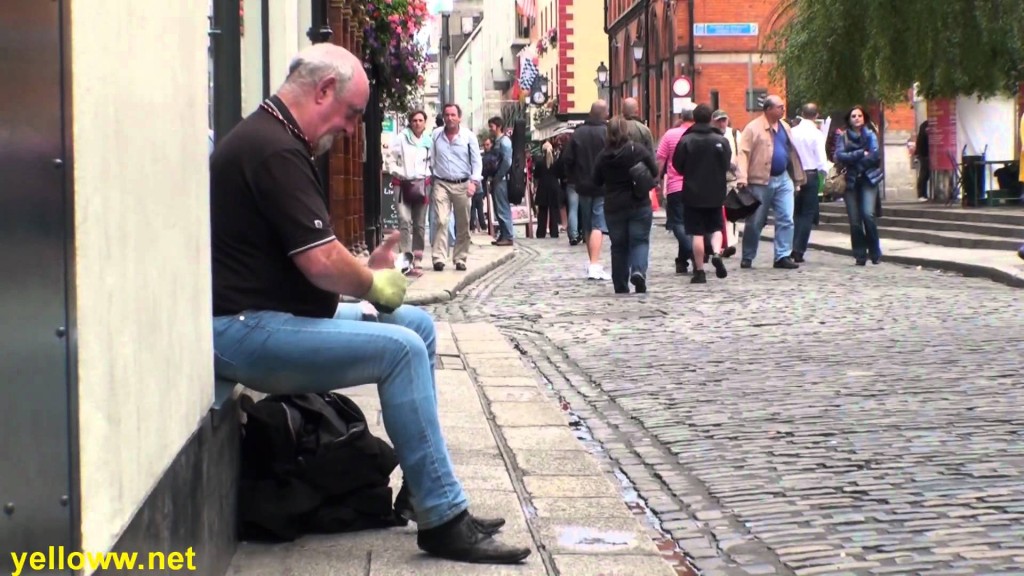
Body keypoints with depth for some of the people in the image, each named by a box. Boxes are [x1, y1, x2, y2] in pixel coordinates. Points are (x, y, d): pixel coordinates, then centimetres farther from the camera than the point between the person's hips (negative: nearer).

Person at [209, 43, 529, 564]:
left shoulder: (270, 138, 17)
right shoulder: (274, 150, -19)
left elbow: (309, 257, 21)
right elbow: (321, 262, -24)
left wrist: (366, 269, 6)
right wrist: (374, 285, -5)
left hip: (268, 315, 11)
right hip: (242, 330, -11)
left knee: (418, 325, 10)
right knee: (401, 349, -20)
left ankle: (423, 491, 13)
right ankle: (443, 520, -14)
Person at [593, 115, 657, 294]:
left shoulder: (603, 156, -4)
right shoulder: (639, 150, -9)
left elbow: (597, 182, 5)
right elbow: (654, 172, -1)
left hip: (613, 207, 2)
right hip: (639, 205, -2)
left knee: (618, 245, 9)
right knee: (640, 240, 5)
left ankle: (620, 286, 10)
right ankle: (639, 271, -22)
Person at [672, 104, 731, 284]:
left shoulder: (686, 141, -10)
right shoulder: (721, 141, -7)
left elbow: (678, 165, -3)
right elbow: (727, 165, -3)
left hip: (693, 193, -1)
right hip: (715, 193, 1)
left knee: (697, 233, 3)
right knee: (716, 227, 17)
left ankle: (699, 271, 4)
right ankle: (717, 253, -10)